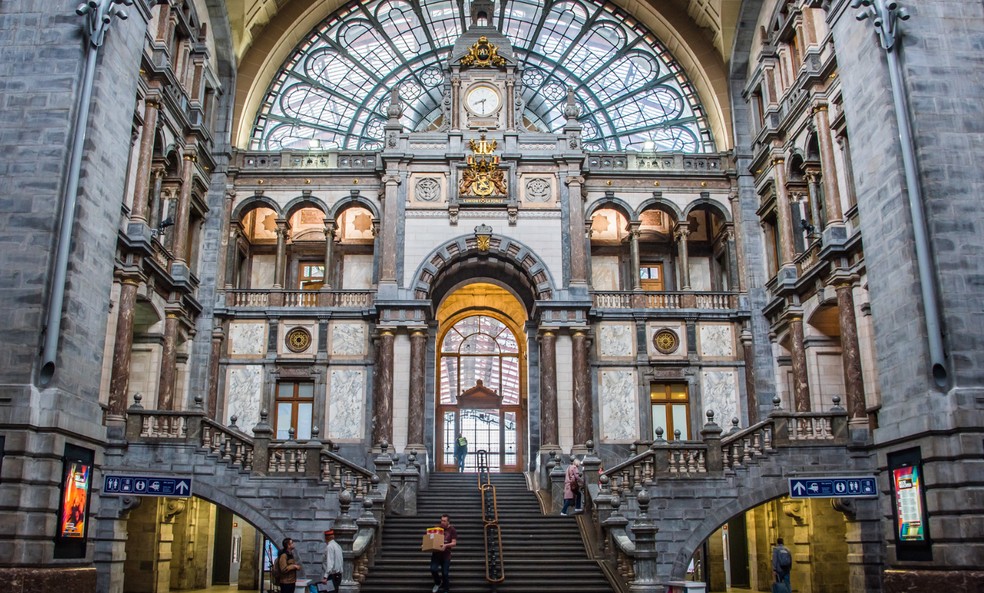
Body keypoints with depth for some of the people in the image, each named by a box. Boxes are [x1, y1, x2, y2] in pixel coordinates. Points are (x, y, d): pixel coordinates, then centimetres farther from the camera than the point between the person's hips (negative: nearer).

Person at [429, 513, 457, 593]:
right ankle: (438, 583, 19)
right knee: (433, 569, -12)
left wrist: (446, 545, -27)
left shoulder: (452, 530, -4)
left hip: (446, 554, -2)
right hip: (436, 553, 2)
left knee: (445, 573, 2)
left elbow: (454, 543, -9)